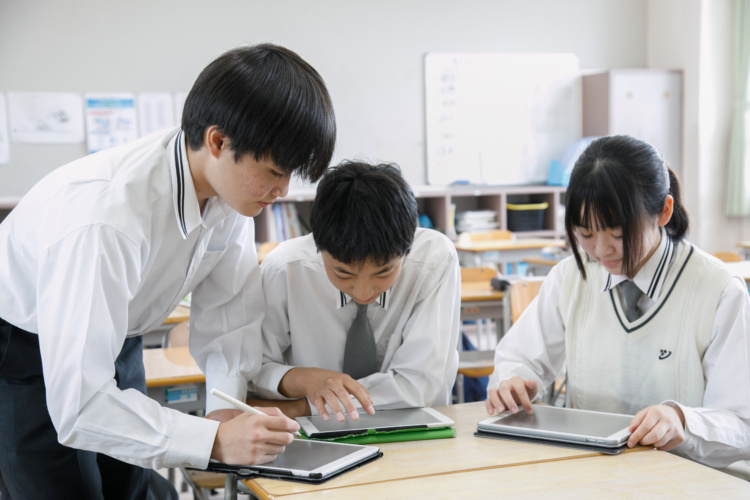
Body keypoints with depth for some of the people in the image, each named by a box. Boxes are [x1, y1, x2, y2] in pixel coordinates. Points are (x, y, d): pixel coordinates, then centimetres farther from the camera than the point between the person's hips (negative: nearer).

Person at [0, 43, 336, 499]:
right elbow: (79, 403, -38)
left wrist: (227, 407, -19)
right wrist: (215, 441, -41)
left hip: (117, 337, 6)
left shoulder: (233, 185, -17)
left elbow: (230, 306, -5)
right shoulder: (106, 220, -40)